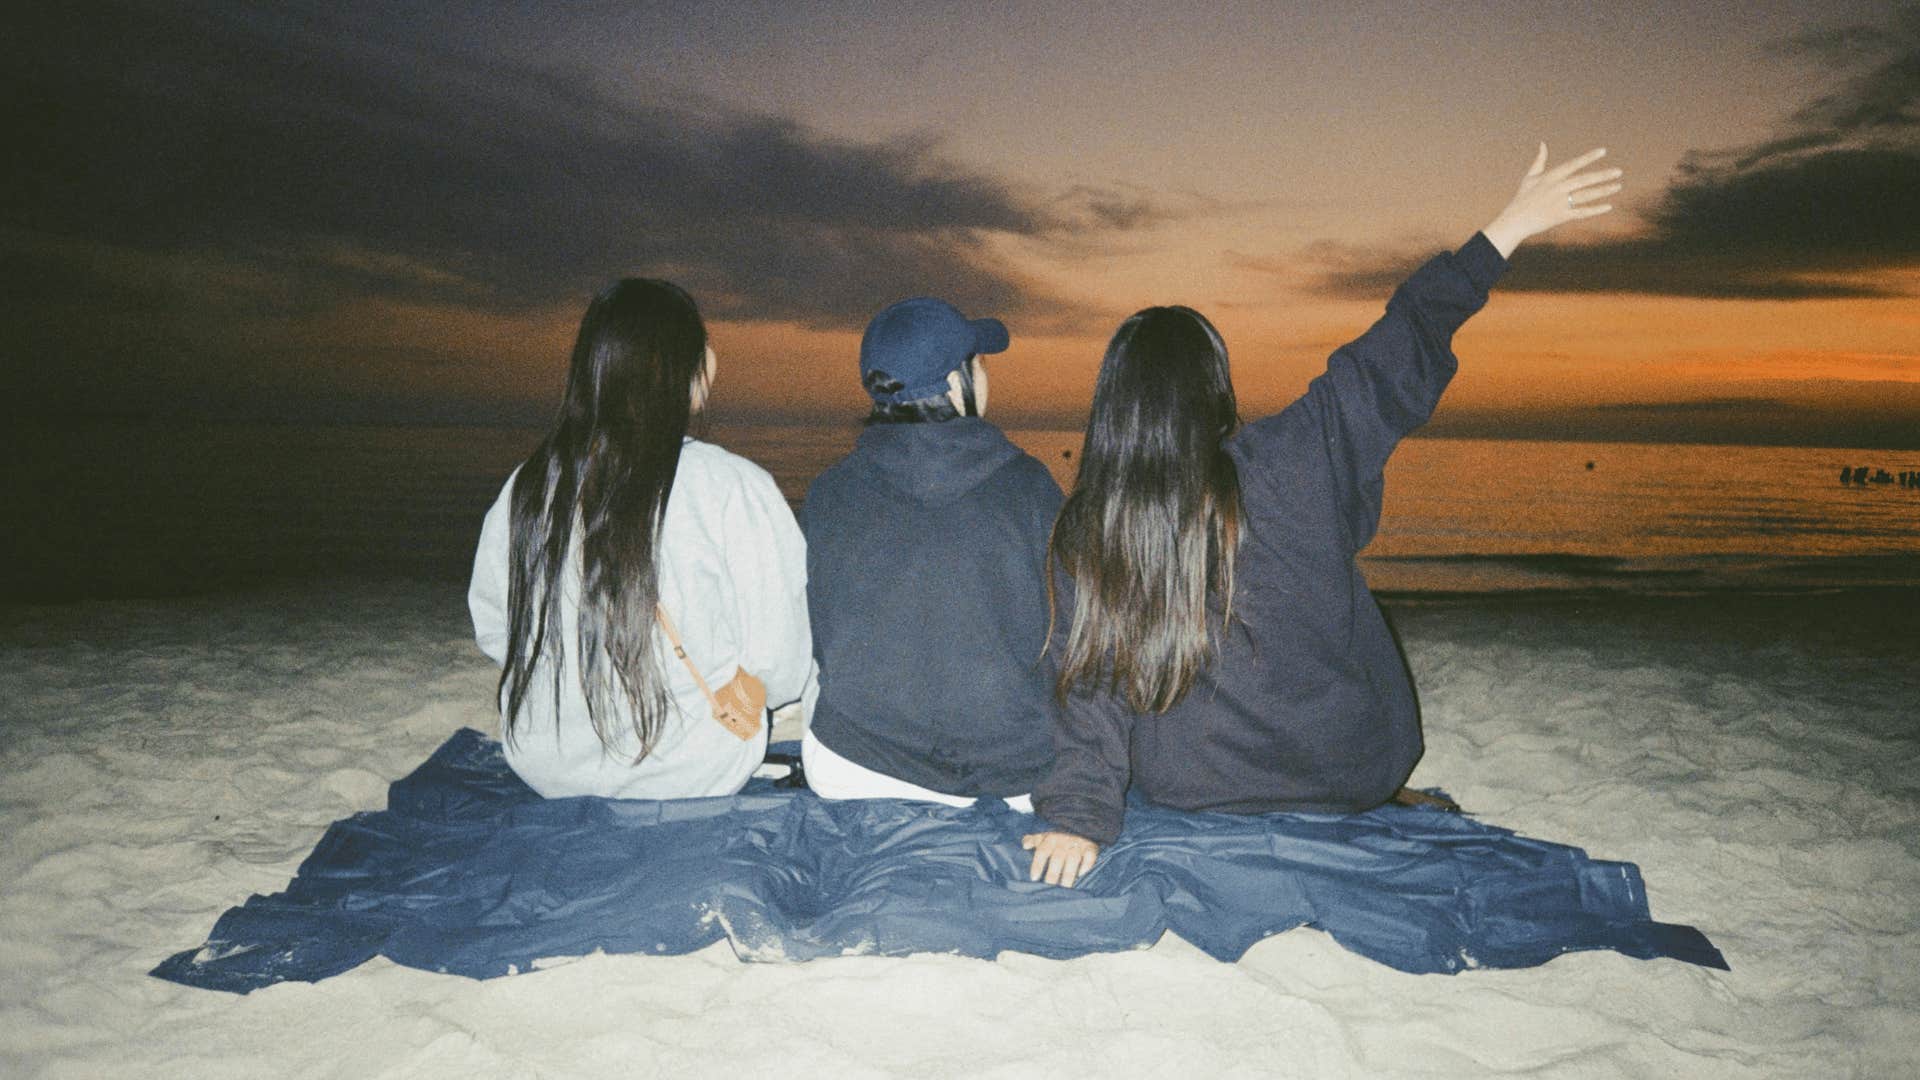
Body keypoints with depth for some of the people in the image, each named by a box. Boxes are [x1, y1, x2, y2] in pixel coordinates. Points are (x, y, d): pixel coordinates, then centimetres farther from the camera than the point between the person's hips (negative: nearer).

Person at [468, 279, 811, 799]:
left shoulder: (527, 485, -7)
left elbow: (491, 628, 6)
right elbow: (782, 668, -16)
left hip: (545, 772, 4)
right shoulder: (736, 488, -20)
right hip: (690, 778, -4)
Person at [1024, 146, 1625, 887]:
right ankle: (1393, 804, 35)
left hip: (1190, 793, 2)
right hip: (1350, 774, -1)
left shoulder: (1081, 534, -12)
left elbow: (1091, 684, -14)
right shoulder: (1286, 465, -18)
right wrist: (1509, 227, -2)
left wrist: (1077, 814, -8)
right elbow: (1395, 359, -11)